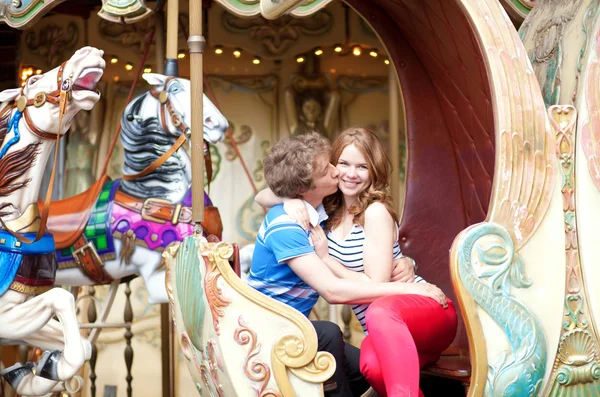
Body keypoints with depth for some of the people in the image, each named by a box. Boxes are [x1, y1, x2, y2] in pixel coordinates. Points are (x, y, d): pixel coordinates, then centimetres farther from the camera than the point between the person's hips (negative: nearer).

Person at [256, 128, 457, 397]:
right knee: (373, 364, -35)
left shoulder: (376, 212, -12)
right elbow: (261, 198, 11)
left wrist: (326, 259, -10)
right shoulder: (329, 208, 7)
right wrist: (290, 200, -10)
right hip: (387, 328, 4)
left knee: (379, 311, -42)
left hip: (430, 312, -4)